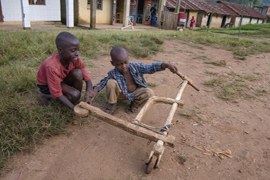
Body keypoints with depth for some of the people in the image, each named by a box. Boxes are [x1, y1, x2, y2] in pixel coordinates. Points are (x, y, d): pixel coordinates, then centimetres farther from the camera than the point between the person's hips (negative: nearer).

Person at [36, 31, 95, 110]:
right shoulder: (52, 66, -36)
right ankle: (46, 95, -2)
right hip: (47, 85, -5)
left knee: (78, 73, -25)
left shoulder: (75, 58, -22)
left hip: (62, 80, 5)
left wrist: (89, 90, -40)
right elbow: (57, 93, -33)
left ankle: (77, 101, -6)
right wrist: (74, 108, -40)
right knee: (74, 95, -27)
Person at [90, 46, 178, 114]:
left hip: (135, 92, 1)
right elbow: (103, 82, -8)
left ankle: (134, 105, 1)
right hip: (122, 93, 0)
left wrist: (166, 65, -41)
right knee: (111, 83, -28)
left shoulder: (135, 66, -23)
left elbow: (151, 67, -28)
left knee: (149, 92, -27)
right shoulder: (112, 74, -23)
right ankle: (111, 106, -5)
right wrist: (95, 90, -25)